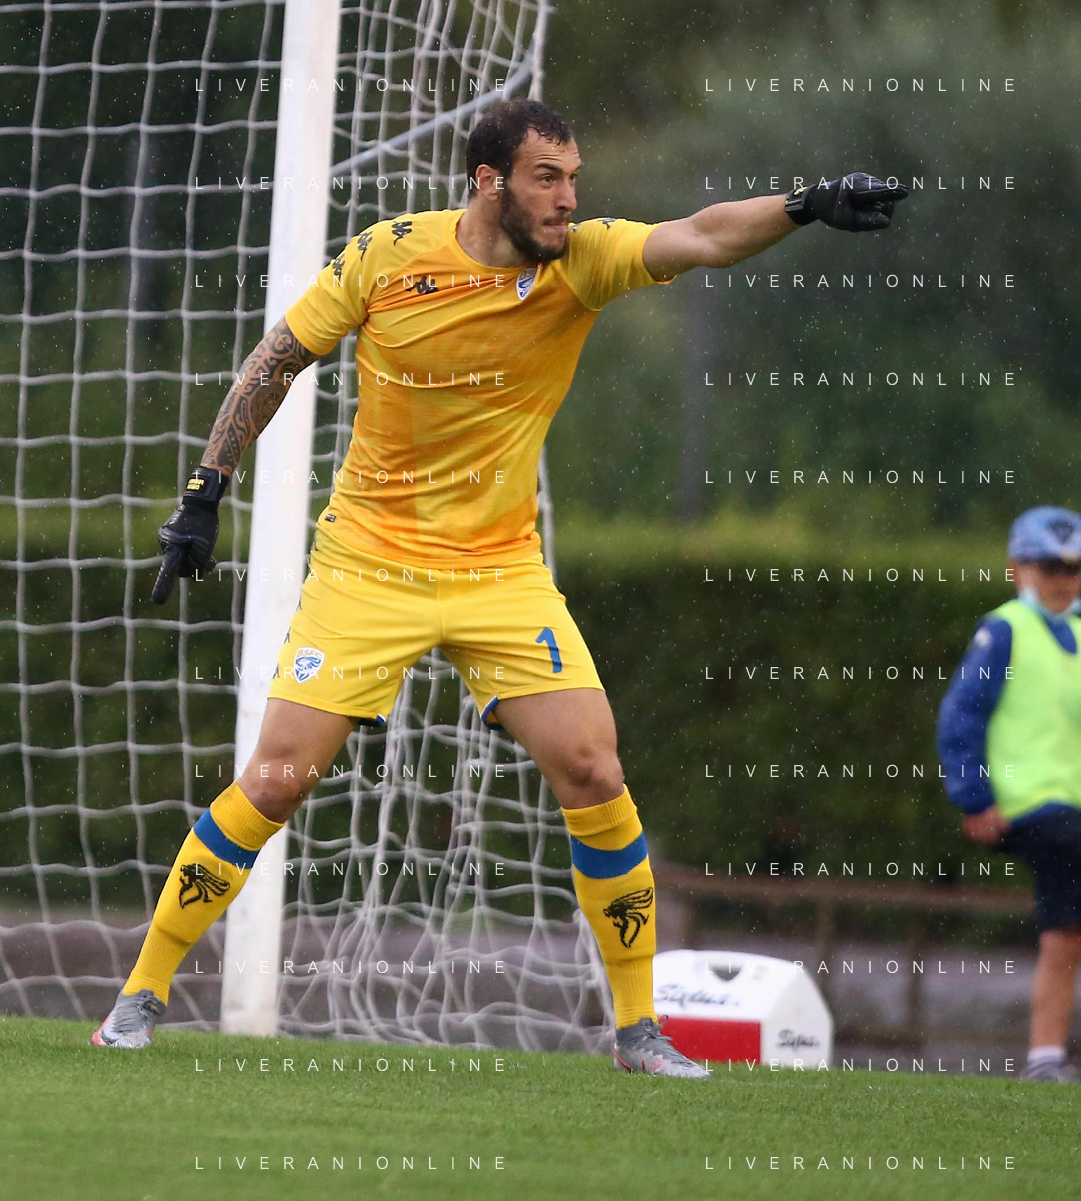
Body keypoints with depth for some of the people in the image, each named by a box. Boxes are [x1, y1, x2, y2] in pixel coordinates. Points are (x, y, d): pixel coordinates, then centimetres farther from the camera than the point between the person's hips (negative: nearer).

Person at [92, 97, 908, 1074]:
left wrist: (806, 206, -42)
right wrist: (205, 494, 1)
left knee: (594, 775, -10)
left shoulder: (580, 262, -8)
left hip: (502, 572, 1)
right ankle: (143, 994, 10)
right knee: (275, 781, -6)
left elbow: (697, 239, -25)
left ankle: (640, 1029, 3)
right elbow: (278, 360, 2)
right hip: (368, 561, -1)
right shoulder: (387, 256, -10)